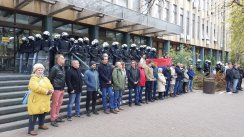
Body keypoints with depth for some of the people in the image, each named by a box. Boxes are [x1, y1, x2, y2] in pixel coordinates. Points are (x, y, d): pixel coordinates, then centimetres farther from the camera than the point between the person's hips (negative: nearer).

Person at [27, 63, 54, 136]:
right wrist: (46, 91, -22)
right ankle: (31, 129, 4)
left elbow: (50, 86, 10)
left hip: (45, 100, 8)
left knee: (43, 113, 17)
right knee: (34, 114, -4)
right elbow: (36, 88, -27)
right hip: (36, 100, -8)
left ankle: (41, 125, 36)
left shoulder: (45, 78, 15)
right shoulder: (33, 79, -11)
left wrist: (51, 90, -14)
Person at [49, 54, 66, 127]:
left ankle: (57, 117, 28)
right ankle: (53, 119, 9)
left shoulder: (62, 68, 12)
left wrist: (63, 88, 14)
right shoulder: (55, 68, -13)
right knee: (55, 104, 0)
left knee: (59, 103, 16)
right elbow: (50, 78, -14)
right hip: (56, 89, -8)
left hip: (62, 89, 8)